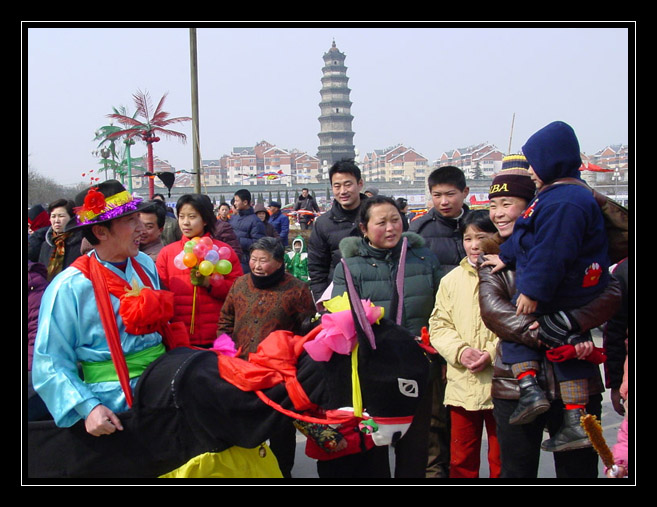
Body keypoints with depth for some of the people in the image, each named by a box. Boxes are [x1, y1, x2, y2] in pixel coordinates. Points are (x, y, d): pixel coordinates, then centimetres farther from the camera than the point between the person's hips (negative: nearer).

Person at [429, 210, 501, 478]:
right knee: (461, 460, 13)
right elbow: (439, 326, 6)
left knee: (502, 460, 10)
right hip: (461, 385, 3)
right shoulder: (451, 280, 9)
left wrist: (492, 353, -17)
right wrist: (460, 351, -11)